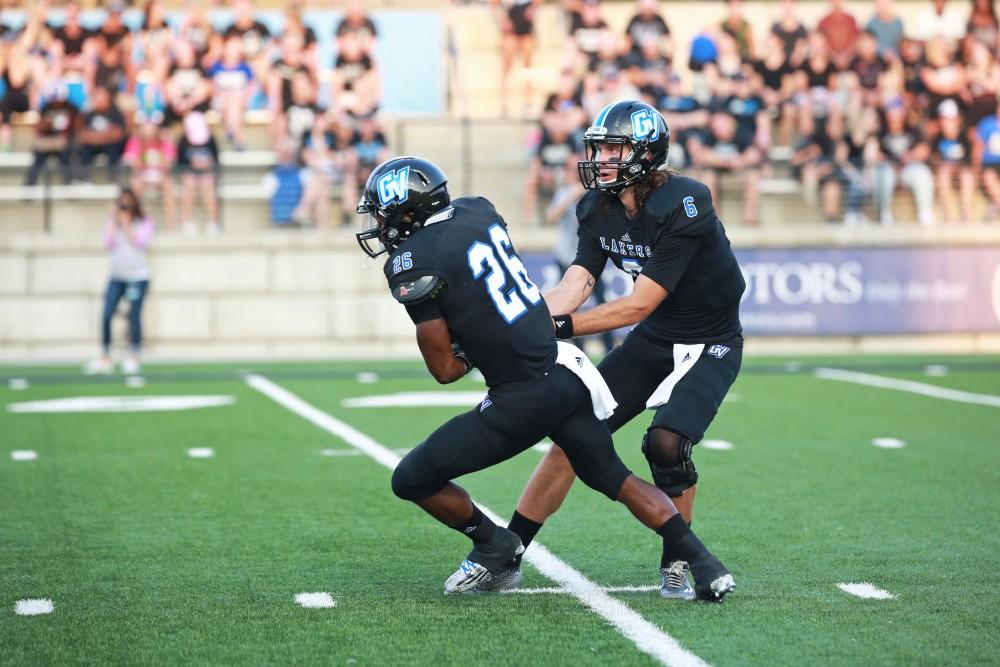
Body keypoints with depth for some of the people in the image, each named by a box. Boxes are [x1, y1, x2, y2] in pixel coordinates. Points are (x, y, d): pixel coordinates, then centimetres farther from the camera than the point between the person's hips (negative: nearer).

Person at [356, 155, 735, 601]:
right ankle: (703, 564, 16)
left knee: (411, 480, 5)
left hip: (523, 400, -8)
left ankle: (493, 546, 22)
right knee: (613, 477, 24)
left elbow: (445, 370, -8)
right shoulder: (477, 210, 7)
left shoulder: (414, 266, -14)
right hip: (566, 374, 8)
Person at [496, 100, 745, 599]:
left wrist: (558, 328, -32)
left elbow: (639, 305, -28)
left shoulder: (683, 206, -27)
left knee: (666, 442, -26)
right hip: (651, 340, 6)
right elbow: (572, 290, -11)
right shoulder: (598, 208, -5)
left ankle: (676, 565, -2)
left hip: (710, 345, -6)